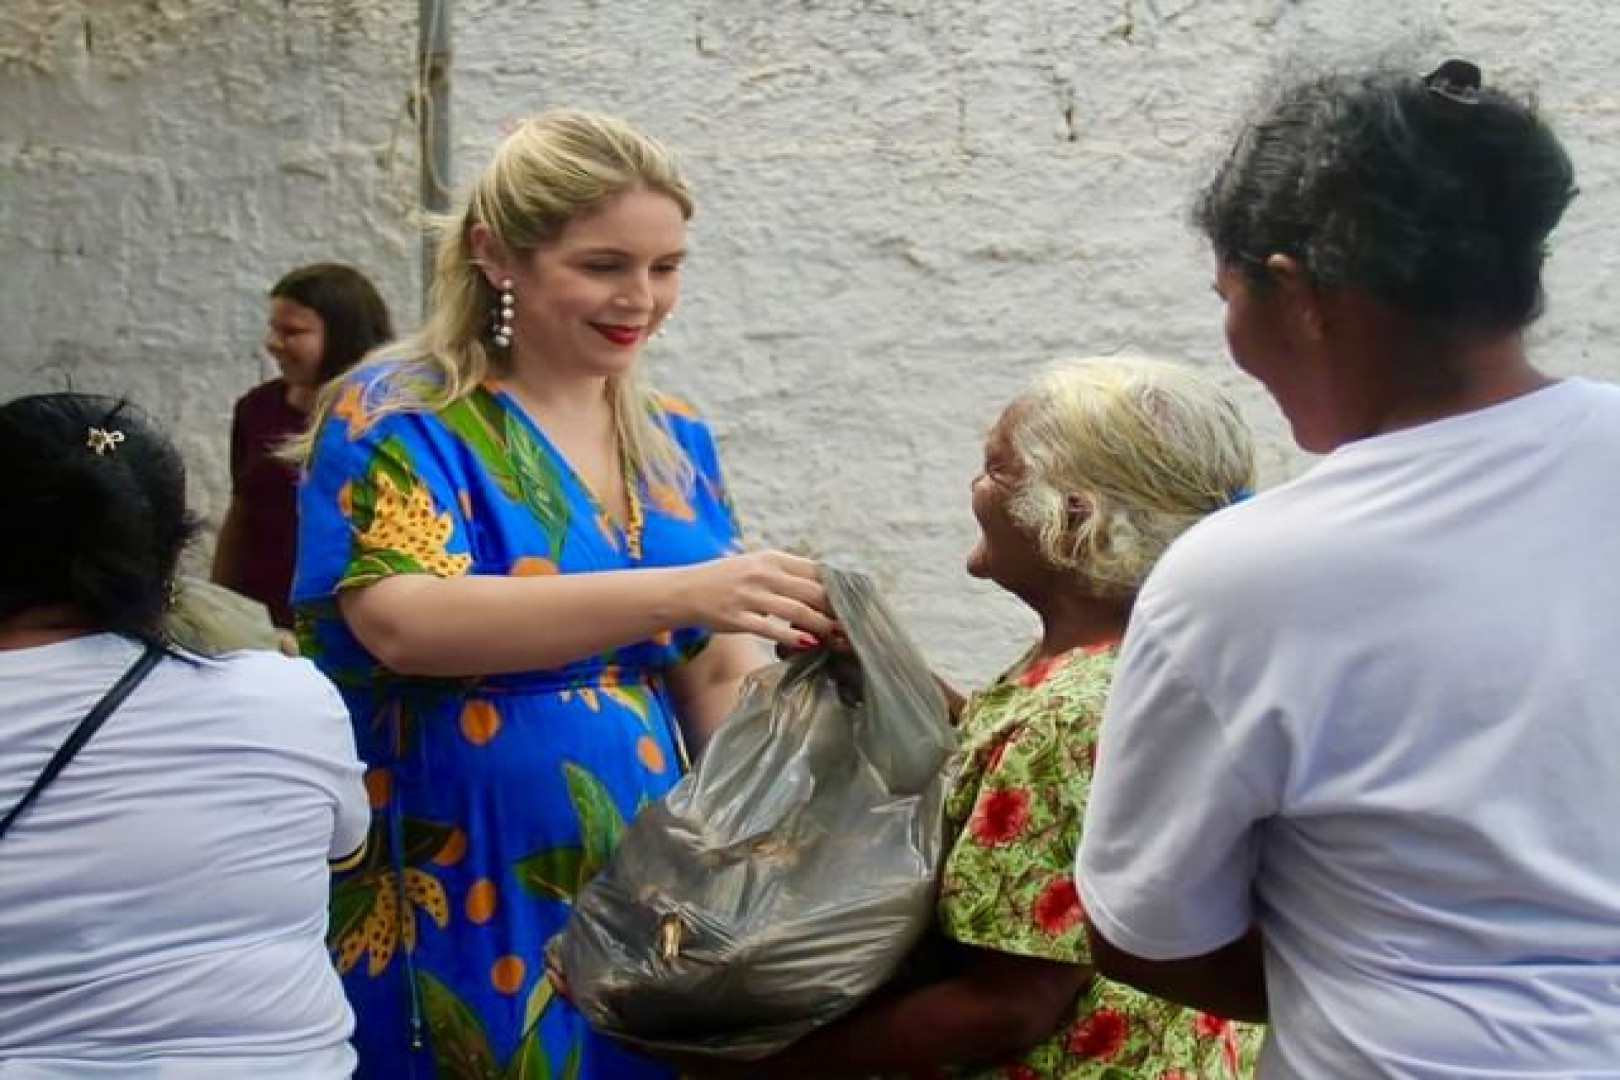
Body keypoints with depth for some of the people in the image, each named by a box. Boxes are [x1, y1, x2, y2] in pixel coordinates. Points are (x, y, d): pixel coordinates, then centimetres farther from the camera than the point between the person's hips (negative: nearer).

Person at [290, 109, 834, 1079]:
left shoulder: (675, 441, 8)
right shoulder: (394, 419, -9)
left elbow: (720, 680, 10)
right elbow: (407, 624, -25)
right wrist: (680, 590, -34)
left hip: (638, 895, 5)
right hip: (450, 904, -5)